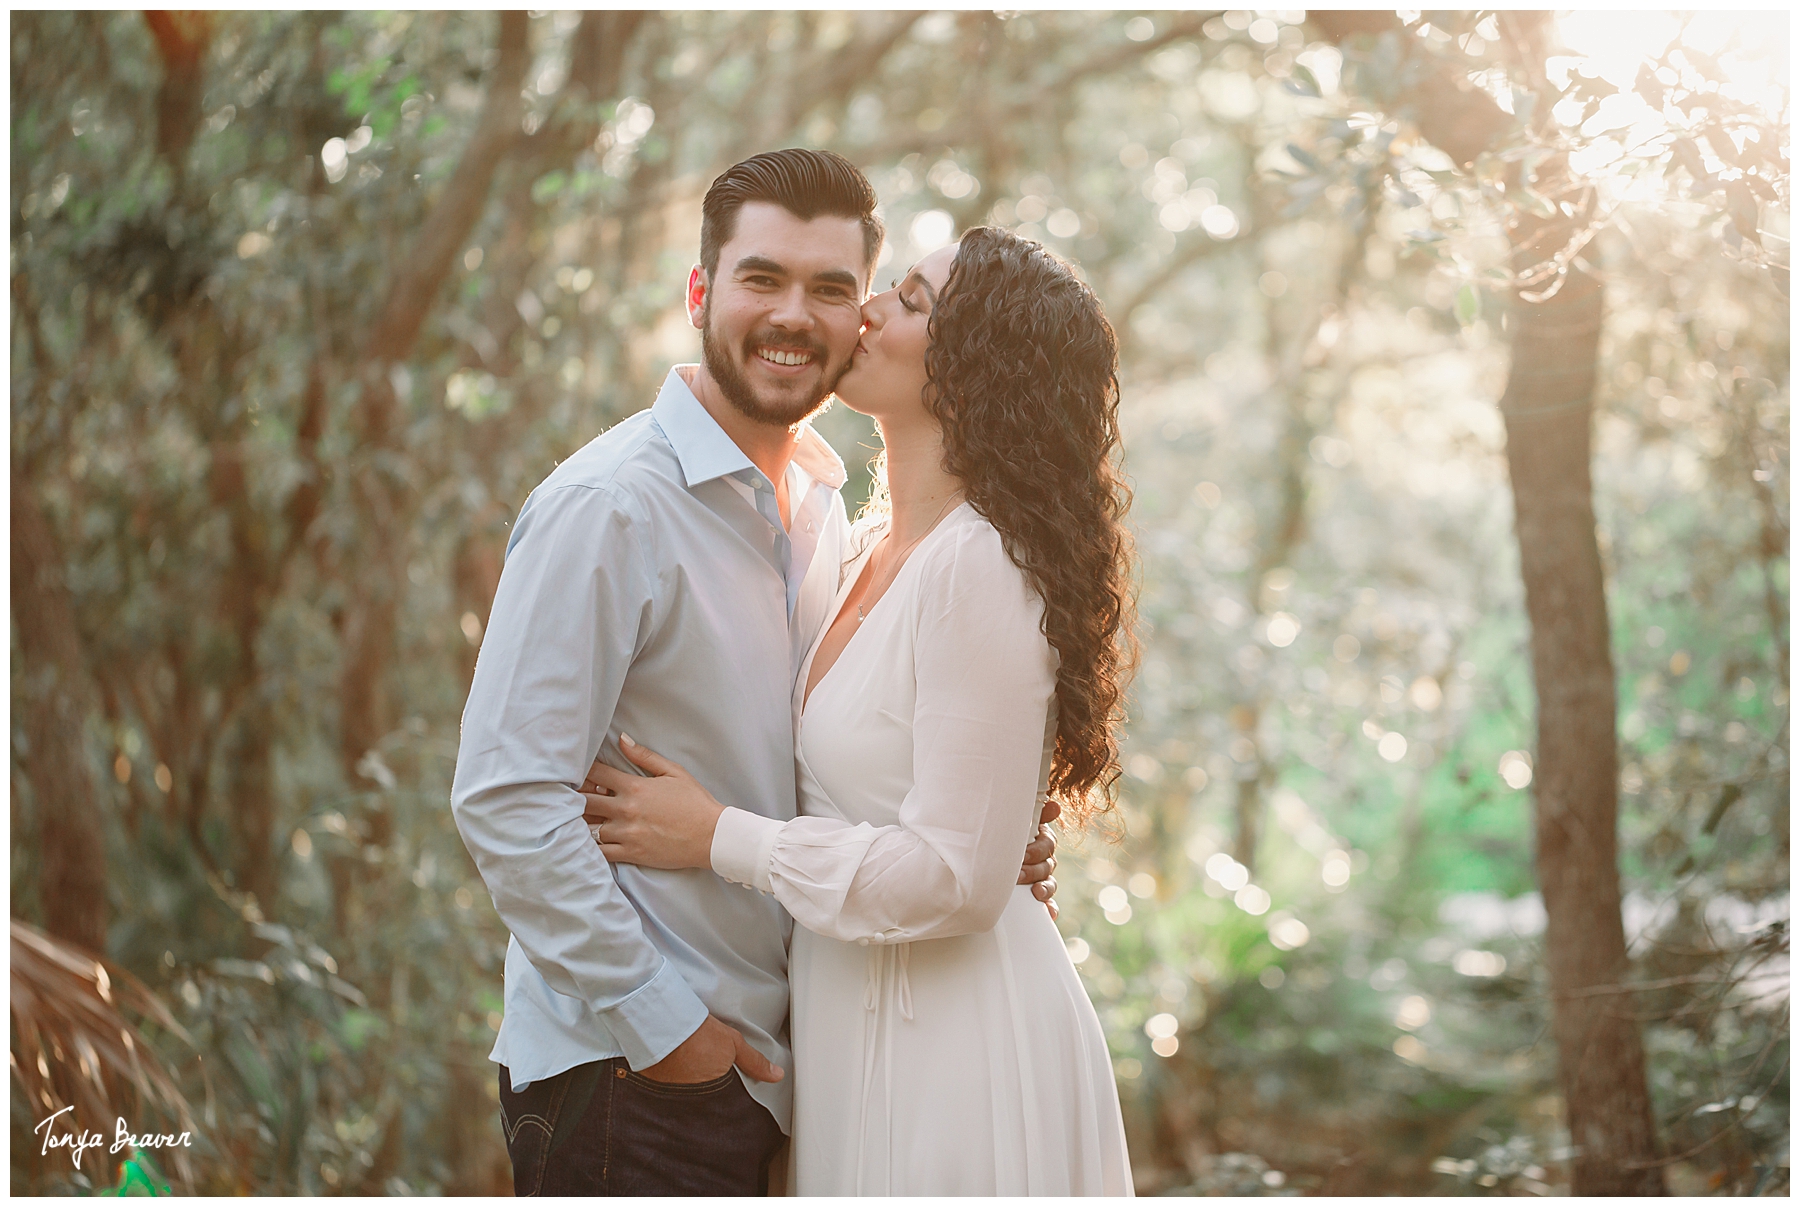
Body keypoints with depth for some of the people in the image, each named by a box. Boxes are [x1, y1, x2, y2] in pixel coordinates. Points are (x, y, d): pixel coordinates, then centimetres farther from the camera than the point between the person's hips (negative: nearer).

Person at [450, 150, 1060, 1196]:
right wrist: (658, 1019, -16)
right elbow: (505, 799, -19)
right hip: (626, 1072, -7)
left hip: (762, 1063, 7)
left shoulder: (822, 507, 10)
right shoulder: (609, 507, -15)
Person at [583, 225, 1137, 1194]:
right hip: (858, 1033, 8)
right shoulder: (875, 552, 7)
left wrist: (717, 838, -16)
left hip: (954, 1041, -8)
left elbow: (953, 876, -22)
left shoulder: (982, 568, -20)